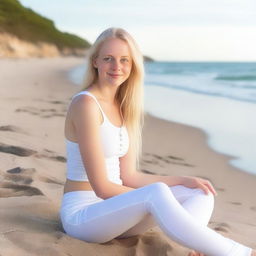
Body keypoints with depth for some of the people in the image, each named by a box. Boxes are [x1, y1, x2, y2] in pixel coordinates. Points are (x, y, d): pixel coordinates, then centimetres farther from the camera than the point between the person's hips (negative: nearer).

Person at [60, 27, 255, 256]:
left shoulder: (122, 107, 9)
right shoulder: (86, 104, -16)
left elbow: (128, 177, 7)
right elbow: (102, 186, -20)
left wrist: (184, 180, 0)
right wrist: (153, 197, -15)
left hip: (112, 209, 8)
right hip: (81, 214, -8)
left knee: (201, 193, -3)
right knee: (157, 193, -34)